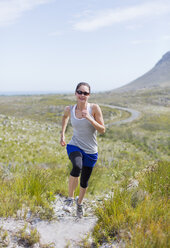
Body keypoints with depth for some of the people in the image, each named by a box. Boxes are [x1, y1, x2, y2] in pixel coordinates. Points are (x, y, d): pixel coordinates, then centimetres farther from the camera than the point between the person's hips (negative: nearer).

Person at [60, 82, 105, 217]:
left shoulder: (94, 108, -11)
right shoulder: (69, 109, -3)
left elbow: (102, 130, -11)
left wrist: (89, 118, -24)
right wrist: (63, 134, 15)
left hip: (90, 151, 0)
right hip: (75, 146, 0)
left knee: (84, 181, 11)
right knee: (77, 167, -33)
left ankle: (80, 202, 43)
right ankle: (70, 198, -11)